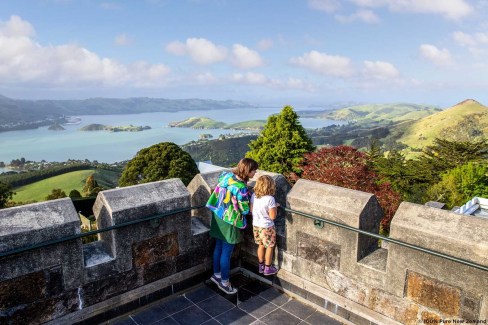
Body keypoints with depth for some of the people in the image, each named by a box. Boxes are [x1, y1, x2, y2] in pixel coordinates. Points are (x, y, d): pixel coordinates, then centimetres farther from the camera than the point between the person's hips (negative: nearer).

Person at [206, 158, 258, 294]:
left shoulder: (226, 174, -5)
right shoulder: (241, 188, -27)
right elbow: (246, 210, -18)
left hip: (218, 217, 8)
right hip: (229, 222, -8)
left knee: (218, 247, 22)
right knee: (226, 252, 8)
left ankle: (216, 274, 39)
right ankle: (224, 282, 23)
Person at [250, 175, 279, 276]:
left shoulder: (253, 196, -8)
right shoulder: (270, 199, -25)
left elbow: (251, 210, 3)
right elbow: (272, 216, -22)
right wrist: (275, 207, -7)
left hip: (256, 225, 6)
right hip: (266, 227, -6)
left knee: (261, 245, 22)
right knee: (270, 247, 15)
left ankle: (261, 266, 35)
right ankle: (268, 268, 27)